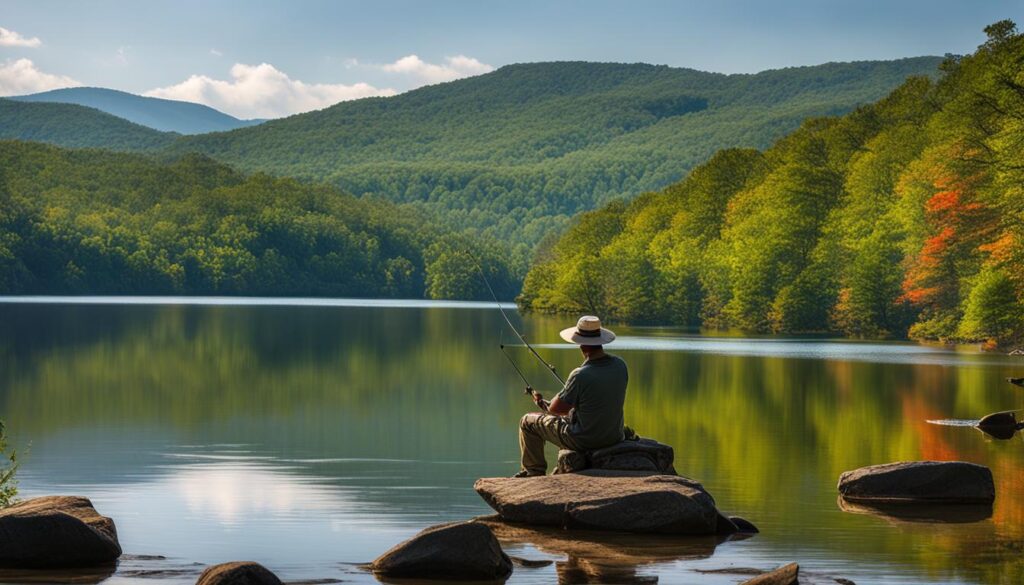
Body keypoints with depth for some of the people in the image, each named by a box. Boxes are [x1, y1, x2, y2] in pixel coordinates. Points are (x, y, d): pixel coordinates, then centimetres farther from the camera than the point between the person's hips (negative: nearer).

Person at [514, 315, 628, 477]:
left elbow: (555, 409, -15)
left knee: (528, 422, 13)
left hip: (584, 441, -6)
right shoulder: (620, 365, -8)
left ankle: (534, 472, 28)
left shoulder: (580, 375, -28)